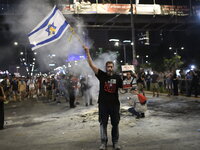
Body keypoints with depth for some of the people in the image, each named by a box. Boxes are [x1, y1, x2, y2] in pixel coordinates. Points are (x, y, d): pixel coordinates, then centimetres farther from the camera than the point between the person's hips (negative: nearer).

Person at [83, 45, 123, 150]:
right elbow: (92, 65, -10)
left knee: (115, 123, 9)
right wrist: (88, 53, -15)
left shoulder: (117, 77, 3)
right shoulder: (102, 75, -3)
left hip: (115, 104, 2)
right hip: (103, 103, -1)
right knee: (103, 123, 4)